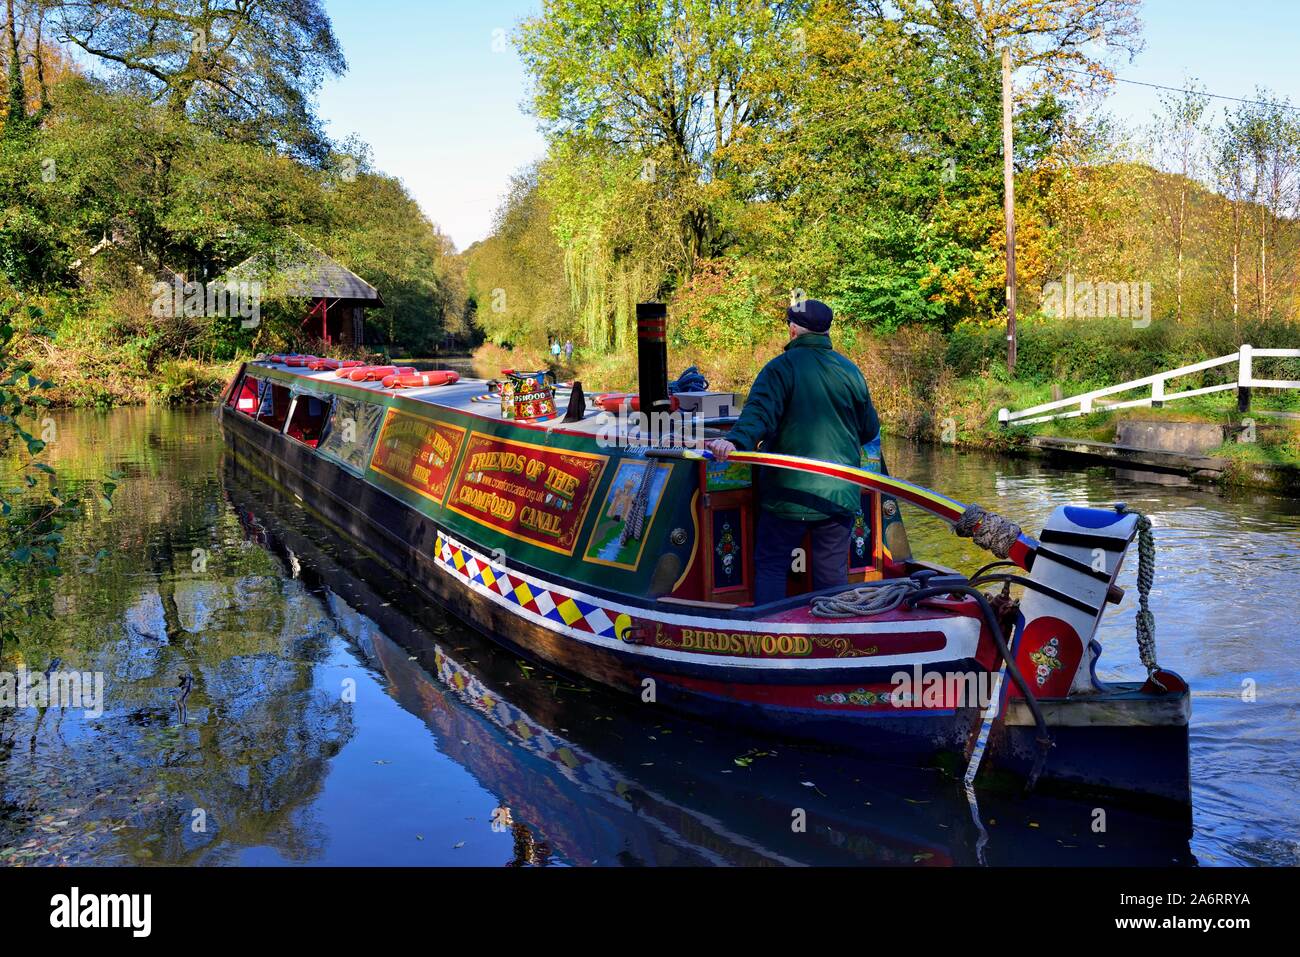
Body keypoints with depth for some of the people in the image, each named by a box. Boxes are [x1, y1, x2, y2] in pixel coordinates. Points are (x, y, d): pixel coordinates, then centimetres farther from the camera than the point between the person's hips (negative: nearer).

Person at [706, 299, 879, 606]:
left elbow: (759, 413, -25)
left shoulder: (780, 368, -7)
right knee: (832, 572, 11)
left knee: (771, 566, 6)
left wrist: (735, 441, -38)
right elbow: (870, 428, 15)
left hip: (788, 492, -4)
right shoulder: (850, 371, 6)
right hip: (840, 493, 4)